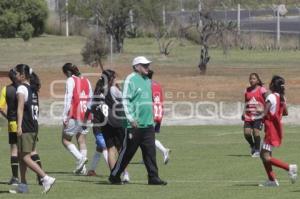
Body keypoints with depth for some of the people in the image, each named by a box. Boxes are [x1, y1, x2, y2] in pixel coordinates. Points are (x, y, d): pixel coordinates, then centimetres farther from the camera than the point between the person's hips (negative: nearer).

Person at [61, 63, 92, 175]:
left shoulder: (71, 80, -6)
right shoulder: (86, 81, 14)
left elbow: (68, 99, -12)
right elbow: (91, 98, 18)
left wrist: (65, 116, -11)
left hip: (74, 116, -7)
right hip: (85, 115, 7)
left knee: (65, 140, 3)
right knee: (82, 141, 9)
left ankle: (80, 157, -16)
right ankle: (82, 168, 4)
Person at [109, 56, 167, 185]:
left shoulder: (147, 81, 16)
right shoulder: (131, 80, -8)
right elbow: (125, 100, -13)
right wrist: (131, 118, -20)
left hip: (148, 124, 7)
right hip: (134, 125, -7)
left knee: (150, 151, 1)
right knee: (127, 152, 1)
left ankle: (153, 177, 2)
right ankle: (114, 176, 13)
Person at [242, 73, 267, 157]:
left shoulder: (261, 90, -2)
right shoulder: (247, 90, 13)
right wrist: (244, 113, 11)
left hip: (258, 115, -5)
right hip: (248, 116, 5)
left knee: (256, 132, -13)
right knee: (246, 133, -6)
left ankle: (257, 151, 1)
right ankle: (252, 146, 21)